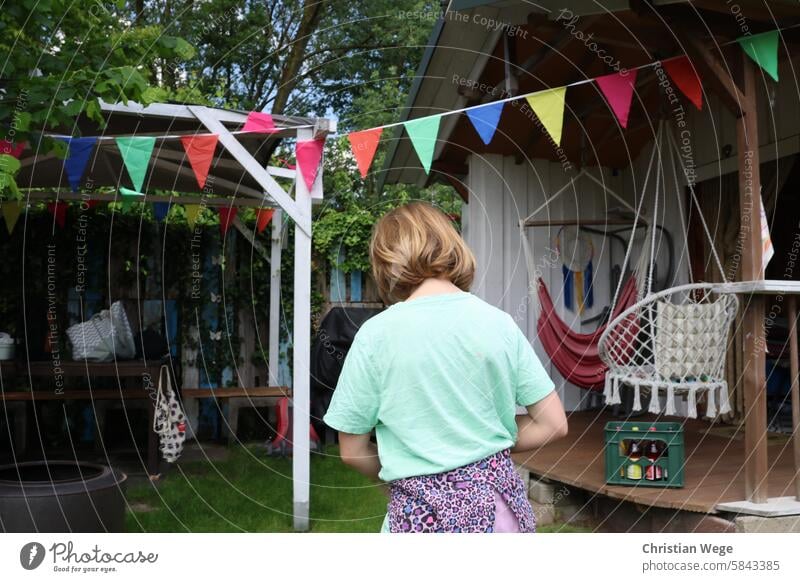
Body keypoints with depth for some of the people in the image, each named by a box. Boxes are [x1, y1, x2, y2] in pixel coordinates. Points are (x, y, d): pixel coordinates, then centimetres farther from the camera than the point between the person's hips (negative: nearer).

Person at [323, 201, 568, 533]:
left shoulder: (376, 334, -9)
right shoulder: (499, 322, -1)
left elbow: (353, 451, -2)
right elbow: (553, 425, 2)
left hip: (425, 513, -3)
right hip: (499, 497, 4)